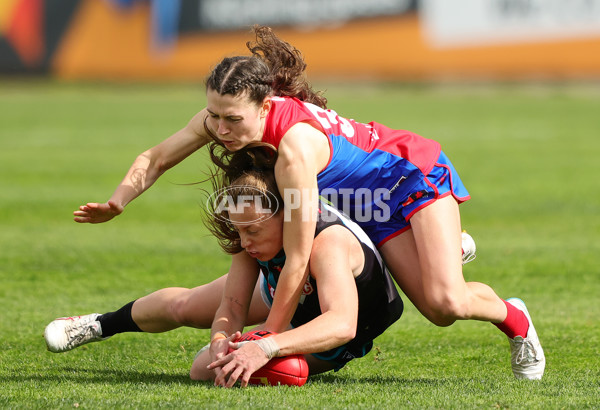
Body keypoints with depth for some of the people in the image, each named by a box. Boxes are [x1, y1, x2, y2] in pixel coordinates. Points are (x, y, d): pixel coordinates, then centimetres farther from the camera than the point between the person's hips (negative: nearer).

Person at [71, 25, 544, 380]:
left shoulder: (295, 146, -43)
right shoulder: (222, 117, -22)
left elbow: (296, 262, -39)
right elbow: (155, 159, -3)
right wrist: (115, 204, -22)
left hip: (413, 174, -7)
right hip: (359, 203, 7)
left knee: (446, 301, -23)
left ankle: (513, 318, 10)